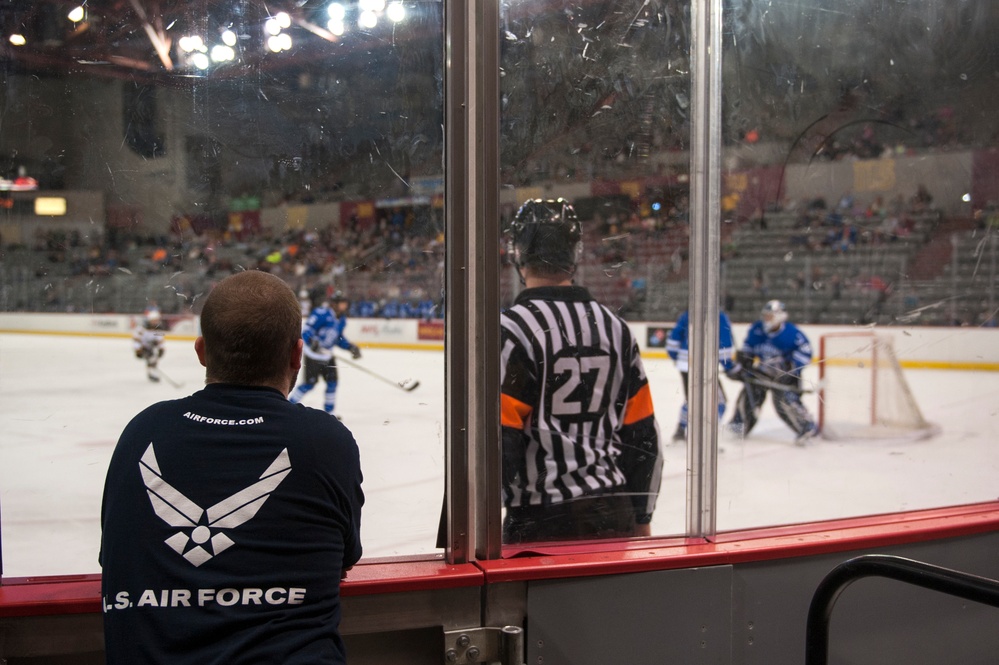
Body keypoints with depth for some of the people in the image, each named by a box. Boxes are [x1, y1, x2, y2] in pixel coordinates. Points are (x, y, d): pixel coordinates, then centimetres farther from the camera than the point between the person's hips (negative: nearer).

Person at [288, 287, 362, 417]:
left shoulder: (341, 319, 5)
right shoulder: (321, 313, -22)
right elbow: (306, 331, -25)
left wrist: (351, 348, 4)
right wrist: (312, 342, -42)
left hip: (327, 354, 8)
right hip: (313, 354, -8)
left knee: (332, 381, 5)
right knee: (310, 383, -7)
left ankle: (329, 412, 17)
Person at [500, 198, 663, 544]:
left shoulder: (511, 329, -12)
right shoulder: (615, 327, 7)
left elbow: (497, 440, -17)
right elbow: (643, 435, 11)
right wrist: (640, 519, 19)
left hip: (542, 522, -6)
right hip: (615, 518, 6)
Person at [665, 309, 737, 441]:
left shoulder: (687, 315, 8)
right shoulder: (720, 318, -8)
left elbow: (674, 337, 11)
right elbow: (725, 346, -12)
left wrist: (676, 356, 25)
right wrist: (730, 366, -1)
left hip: (684, 364, 7)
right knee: (719, 401, 3)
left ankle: (680, 431, 33)